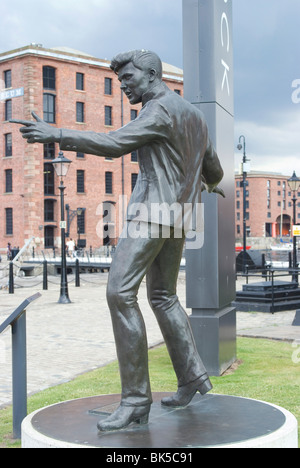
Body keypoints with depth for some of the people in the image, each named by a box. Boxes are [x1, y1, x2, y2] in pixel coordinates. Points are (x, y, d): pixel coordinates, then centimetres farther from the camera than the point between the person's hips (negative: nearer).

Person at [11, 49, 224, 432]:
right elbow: (211, 164, 31)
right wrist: (212, 184, 54)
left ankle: (136, 398, -17)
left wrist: (56, 135, -25)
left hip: (152, 211, -10)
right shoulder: (193, 114, 20)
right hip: (177, 216, 10)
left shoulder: (159, 110, -10)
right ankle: (193, 377, 21)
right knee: (162, 296, 17)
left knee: (120, 292, -15)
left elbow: (114, 144, -23)